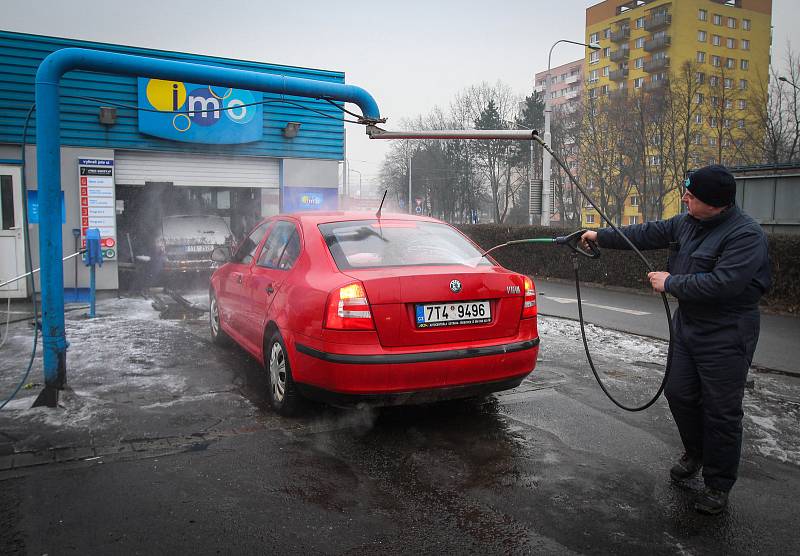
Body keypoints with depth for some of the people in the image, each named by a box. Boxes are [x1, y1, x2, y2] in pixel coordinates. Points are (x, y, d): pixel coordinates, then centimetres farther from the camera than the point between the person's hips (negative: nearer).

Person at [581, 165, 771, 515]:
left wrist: (670, 283, -20)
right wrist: (600, 236, 19)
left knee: (721, 411, 1)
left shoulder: (746, 235, -21)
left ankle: (718, 485, 18)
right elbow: (645, 234, 16)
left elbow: (723, 284, -30)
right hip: (687, 325, 8)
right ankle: (695, 454, 40)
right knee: (679, 393, 15)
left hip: (725, 337, -8)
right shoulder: (686, 223, 5)